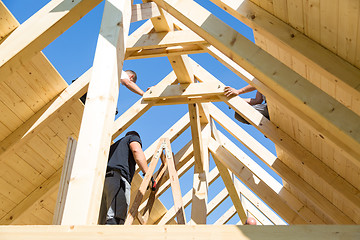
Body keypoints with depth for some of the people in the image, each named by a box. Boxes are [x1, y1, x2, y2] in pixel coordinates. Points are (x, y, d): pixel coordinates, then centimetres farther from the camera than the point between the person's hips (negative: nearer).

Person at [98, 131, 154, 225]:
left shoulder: (114, 145, 41)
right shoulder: (134, 137, 21)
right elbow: (136, 150, -3)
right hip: (118, 177, -7)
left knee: (104, 223, -1)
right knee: (115, 221, -24)